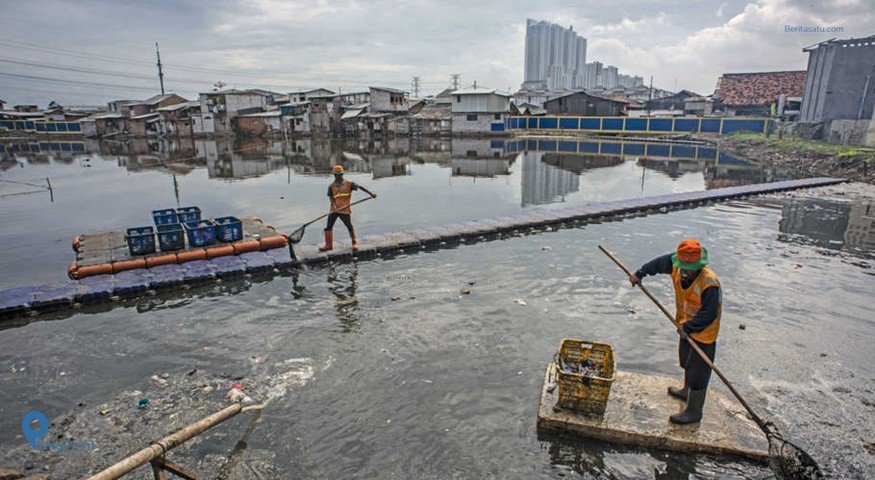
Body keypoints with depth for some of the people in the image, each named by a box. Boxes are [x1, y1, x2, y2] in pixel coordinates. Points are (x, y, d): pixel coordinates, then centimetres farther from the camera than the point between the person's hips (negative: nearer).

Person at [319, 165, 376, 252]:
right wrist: (334, 204, -20)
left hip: (345, 209, -3)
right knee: (328, 227, 3)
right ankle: (328, 245, 15)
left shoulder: (348, 184, 0)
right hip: (334, 209, 3)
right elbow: (330, 197, 1)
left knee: (349, 226, 2)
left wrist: (371, 193, -10)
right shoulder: (331, 186, 7)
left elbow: (359, 187, -2)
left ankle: (354, 243, 22)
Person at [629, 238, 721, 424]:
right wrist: (640, 274, 12)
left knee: (698, 371, 3)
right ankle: (687, 391, 52)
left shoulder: (709, 283, -33)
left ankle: (694, 411, 18)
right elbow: (659, 263, 8)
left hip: (703, 332, -8)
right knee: (687, 362, 28)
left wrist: (688, 327, -25)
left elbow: (709, 314, -28)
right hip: (687, 326, 8)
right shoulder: (677, 266, -13)